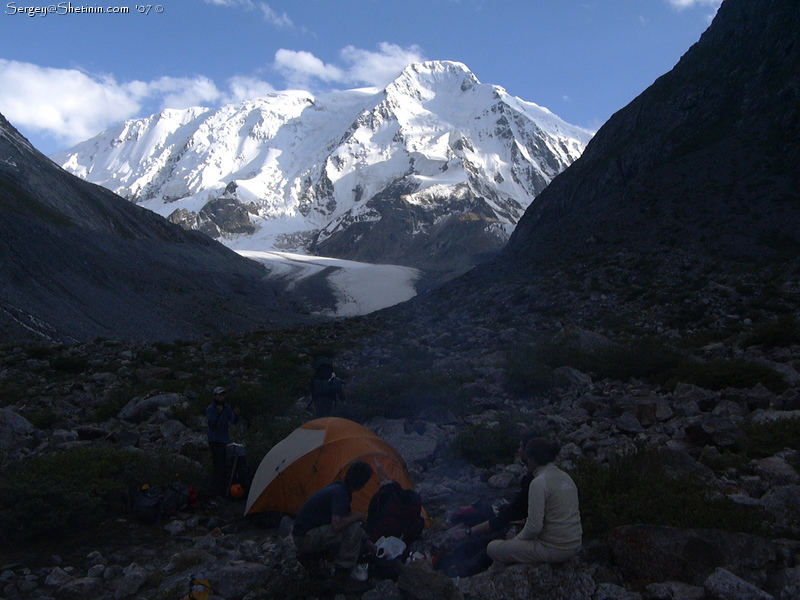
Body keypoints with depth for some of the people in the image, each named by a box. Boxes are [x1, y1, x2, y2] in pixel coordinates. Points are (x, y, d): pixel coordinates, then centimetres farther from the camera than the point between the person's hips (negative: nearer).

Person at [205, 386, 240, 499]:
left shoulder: (227, 408, 9)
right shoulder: (210, 409, -8)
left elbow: (233, 422, 2)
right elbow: (211, 424, -20)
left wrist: (236, 415, -17)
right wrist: (218, 413, -33)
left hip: (225, 439, 6)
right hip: (215, 440, -6)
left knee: (225, 465, 9)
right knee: (218, 465, -12)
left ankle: (223, 490, 18)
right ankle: (214, 492, -7)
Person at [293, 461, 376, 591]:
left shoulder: (338, 487, 7)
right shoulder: (340, 493, -23)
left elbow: (348, 516, 18)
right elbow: (336, 526, -34)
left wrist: (367, 541, 18)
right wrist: (358, 516, -16)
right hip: (304, 537, -9)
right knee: (354, 530, -20)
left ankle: (307, 555, 16)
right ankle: (342, 575, -9)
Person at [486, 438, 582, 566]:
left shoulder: (539, 483, -19)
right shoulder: (566, 477, 7)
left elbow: (534, 526, -20)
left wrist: (517, 539, -1)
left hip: (554, 550, -8)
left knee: (493, 548, 0)